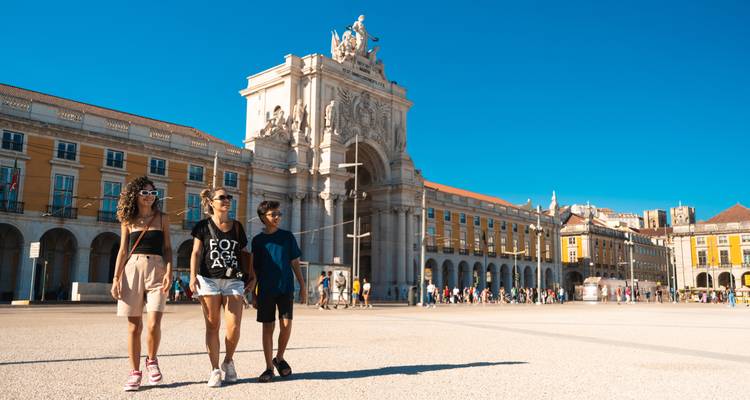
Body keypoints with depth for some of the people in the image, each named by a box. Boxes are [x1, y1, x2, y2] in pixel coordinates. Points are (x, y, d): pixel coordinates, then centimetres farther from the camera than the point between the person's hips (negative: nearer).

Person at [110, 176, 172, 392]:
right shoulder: (128, 220, 10)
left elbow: (167, 248, 6)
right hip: (132, 269, 1)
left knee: (154, 324, -12)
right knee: (134, 326, 3)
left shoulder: (162, 218, 8)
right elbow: (123, 250, 10)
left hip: (156, 270, -1)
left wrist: (169, 273, -7)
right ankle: (135, 372, 14)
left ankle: (152, 361, 14)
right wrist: (116, 278, 2)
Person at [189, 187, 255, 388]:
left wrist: (251, 275, 7)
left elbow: (244, 253, 15)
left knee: (234, 328, -6)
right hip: (209, 279, -1)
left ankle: (229, 361, 20)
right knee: (212, 326, 3)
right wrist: (193, 276, -10)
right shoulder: (204, 226, 5)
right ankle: (215, 370, 12)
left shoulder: (237, 226, 12)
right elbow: (196, 253, 1)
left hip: (234, 280, 2)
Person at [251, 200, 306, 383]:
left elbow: (295, 263, 6)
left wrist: (303, 287, 2)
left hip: (286, 288, 0)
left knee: (286, 324, -7)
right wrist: (254, 294, 6)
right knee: (268, 327, 3)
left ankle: (279, 358, 18)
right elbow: (255, 269, 8)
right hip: (265, 290, 0)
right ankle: (269, 368, 12)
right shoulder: (257, 240, 5)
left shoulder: (287, 236, 4)